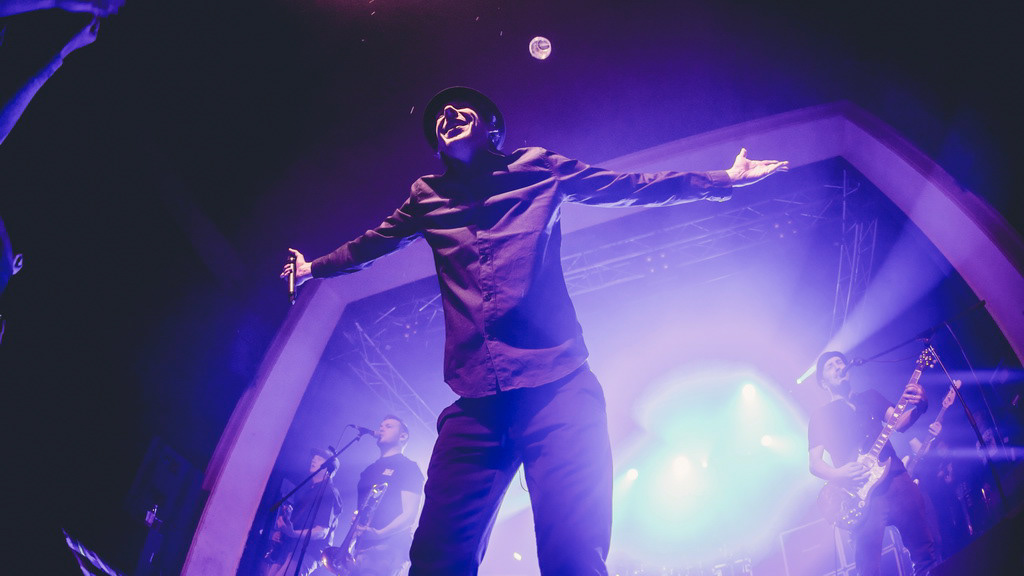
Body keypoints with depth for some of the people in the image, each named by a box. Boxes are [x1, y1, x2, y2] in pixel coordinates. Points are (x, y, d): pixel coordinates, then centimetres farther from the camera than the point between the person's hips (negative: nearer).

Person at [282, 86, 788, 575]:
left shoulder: (538, 168, 15)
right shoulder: (426, 196, 23)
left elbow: (632, 187, 18)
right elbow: (371, 244, 39)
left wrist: (724, 180, 15)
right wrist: (313, 267, 52)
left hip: (557, 387, -3)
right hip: (476, 400, 3)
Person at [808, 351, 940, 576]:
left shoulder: (870, 397, 21)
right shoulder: (820, 415, 12)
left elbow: (899, 422, 6)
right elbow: (815, 463, 4)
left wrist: (918, 405, -15)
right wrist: (837, 475, -17)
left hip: (898, 480, 3)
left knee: (928, 556, -1)